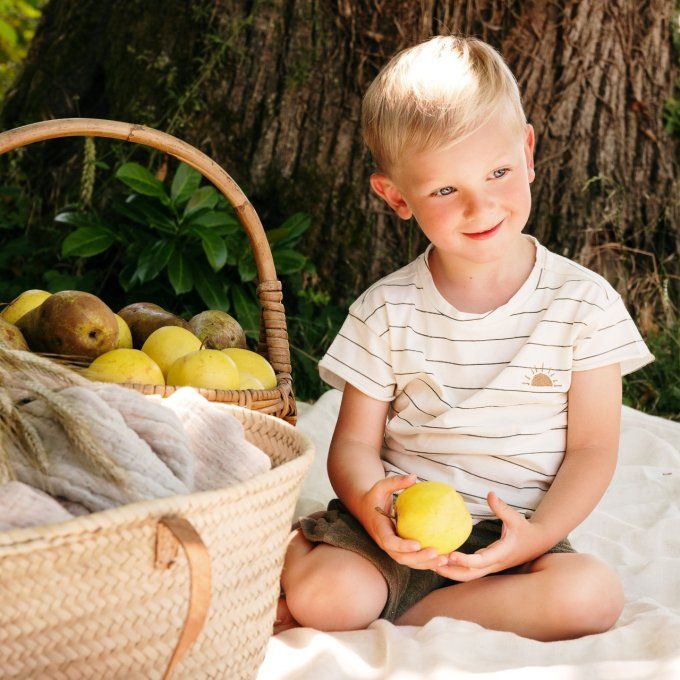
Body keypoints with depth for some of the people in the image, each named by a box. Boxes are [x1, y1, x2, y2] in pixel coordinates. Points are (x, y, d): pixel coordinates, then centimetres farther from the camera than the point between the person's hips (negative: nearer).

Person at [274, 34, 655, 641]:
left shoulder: (584, 303, -3)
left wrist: (538, 534, -18)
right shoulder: (386, 312, -1)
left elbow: (592, 449, -1)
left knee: (592, 594, -29)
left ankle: (396, 621, -15)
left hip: (515, 539, 2)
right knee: (321, 594, -30)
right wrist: (371, 504, -23)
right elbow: (355, 442, 1)